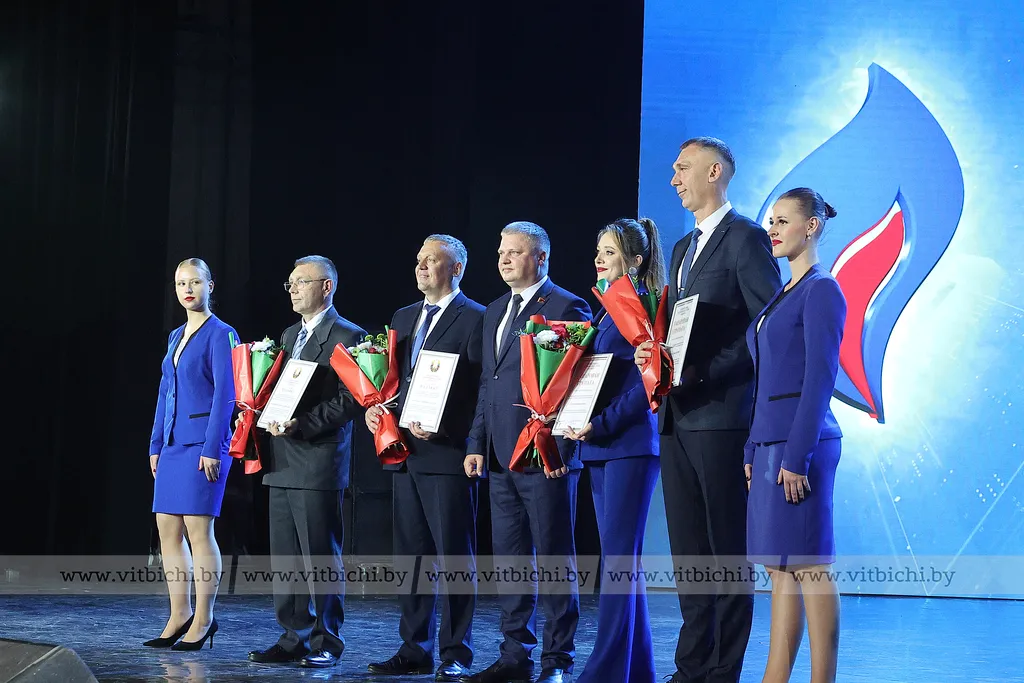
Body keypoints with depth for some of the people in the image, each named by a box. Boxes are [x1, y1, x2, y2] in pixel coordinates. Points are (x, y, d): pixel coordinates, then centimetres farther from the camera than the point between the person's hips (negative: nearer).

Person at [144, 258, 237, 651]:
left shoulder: (220, 334, -6)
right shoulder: (176, 337, 16)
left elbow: (225, 394, -12)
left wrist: (213, 449, -17)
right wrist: (156, 445, 13)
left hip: (203, 443, -8)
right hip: (173, 443, 8)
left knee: (198, 530, -7)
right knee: (167, 530, 7)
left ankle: (203, 620, 1)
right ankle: (180, 615, 14)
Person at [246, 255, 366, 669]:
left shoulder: (347, 337, -7)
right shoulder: (289, 336, 20)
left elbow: (350, 401, -14)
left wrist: (301, 425, -19)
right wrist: (271, 416, 3)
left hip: (319, 463, -8)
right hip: (282, 463, 8)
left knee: (322, 556, -3)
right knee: (284, 558, 9)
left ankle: (325, 643, 4)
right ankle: (294, 638, 16)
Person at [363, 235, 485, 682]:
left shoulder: (475, 319, -6)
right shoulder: (403, 318, 18)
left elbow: (483, 390, -11)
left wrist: (441, 426, -20)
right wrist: (375, 409, 2)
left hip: (448, 453, -8)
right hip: (406, 453, 8)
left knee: (454, 556, -2)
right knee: (410, 555, 11)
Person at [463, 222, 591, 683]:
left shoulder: (567, 308, -6)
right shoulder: (495, 312, 18)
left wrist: (561, 447, -16)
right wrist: (477, 444, 13)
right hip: (501, 456, 8)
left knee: (554, 558, -2)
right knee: (509, 558, 10)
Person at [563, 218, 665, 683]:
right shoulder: (606, 309, 18)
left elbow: (648, 382, -16)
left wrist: (602, 424, -19)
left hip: (629, 444, -9)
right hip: (600, 446, 9)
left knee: (618, 559, -10)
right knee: (624, 560, 10)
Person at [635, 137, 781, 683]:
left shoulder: (745, 238, -6)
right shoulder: (683, 248, 22)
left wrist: (704, 372, -18)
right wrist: (654, 353, 4)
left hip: (722, 415, -9)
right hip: (679, 416, 9)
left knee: (727, 551, -3)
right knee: (687, 551, 10)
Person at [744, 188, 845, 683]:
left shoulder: (821, 290, -8)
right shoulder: (782, 295, 19)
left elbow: (820, 379, -15)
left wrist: (796, 456, -19)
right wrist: (754, 451, 17)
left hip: (800, 440, -9)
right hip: (770, 439, 9)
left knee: (807, 564, -7)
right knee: (779, 566, 9)